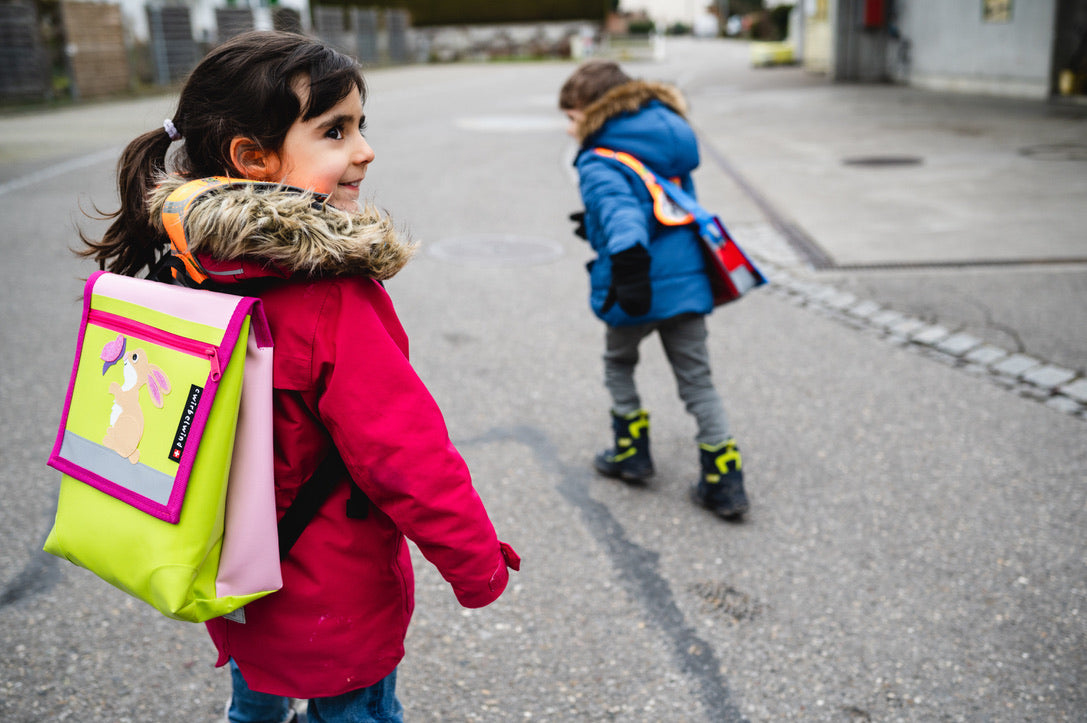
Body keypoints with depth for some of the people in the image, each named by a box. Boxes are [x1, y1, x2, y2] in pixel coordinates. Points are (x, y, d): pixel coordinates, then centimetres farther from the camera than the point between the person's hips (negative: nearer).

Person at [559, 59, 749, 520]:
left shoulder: (599, 164, -12)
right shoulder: (671, 145, 14)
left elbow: (619, 210, -32)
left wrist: (628, 269, -45)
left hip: (640, 290, -6)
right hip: (688, 283, 6)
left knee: (618, 363, 22)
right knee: (697, 380, 11)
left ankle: (632, 452, 29)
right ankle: (725, 482, 9)